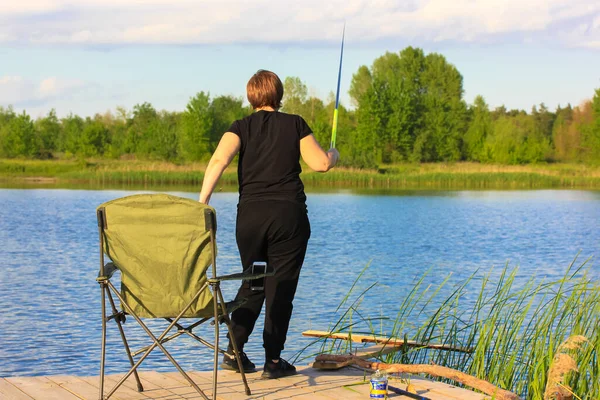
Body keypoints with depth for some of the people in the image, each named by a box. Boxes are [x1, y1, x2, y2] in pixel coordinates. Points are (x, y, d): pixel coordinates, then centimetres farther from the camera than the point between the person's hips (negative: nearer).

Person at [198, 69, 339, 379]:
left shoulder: (241, 127, 6)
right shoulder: (295, 124, 5)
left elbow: (219, 160, -11)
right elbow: (321, 164, 1)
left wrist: (202, 202, -13)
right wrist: (333, 154, 23)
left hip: (250, 214, 2)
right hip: (289, 214, -2)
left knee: (252, 284, 18)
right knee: (281, 286, 4)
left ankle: (234, 352, 14)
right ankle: (273, 361, 6)